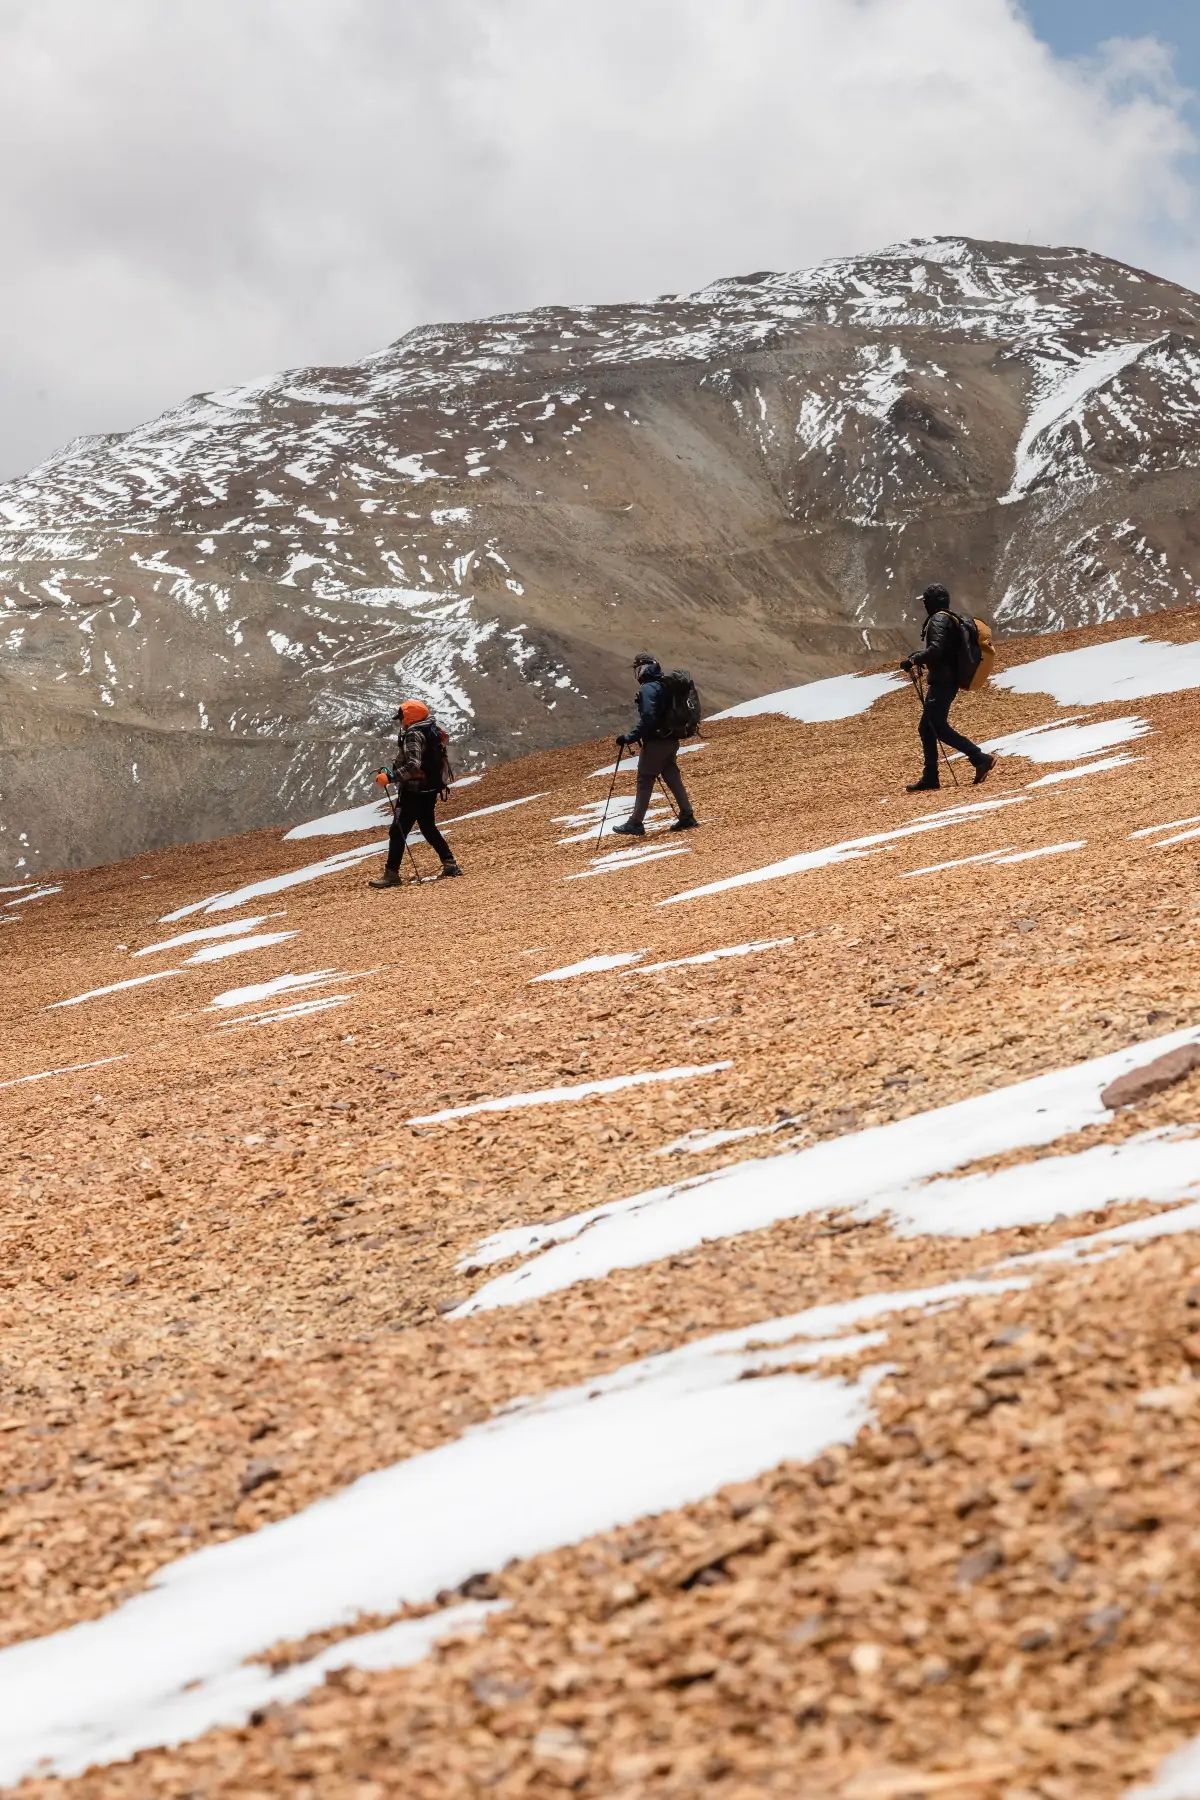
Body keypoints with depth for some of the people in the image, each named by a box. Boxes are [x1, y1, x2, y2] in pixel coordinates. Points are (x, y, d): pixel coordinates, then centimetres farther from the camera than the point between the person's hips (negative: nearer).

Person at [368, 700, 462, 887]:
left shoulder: (413, 735, -17)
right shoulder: (433, 732, 12)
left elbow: (413, 765, -29)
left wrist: (393, 777, -31)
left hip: (414, 791, -10)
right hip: (431, 790, 10)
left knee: (398, 831, -7)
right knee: (428, 828, 23)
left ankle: (391, 874, -8)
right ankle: (449, 863, 21)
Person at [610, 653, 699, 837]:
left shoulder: (648, 688, -16)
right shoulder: (664, 685, 12)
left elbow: (648, 718, -26)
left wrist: (630, 738, -24)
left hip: (656, 743, -9)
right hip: (671, 740, 9)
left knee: (644, 782, -3)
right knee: (673, 779, 14)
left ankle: (635, 824, -1)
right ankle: (687, 818, 14)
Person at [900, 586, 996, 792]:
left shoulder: (939, 619, -13)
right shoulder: (950, 619, 18)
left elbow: (937, 648, -27)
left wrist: (913, 660, -23)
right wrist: (919, 658, 17)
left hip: (942, 682, -10)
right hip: (945, 681, 10)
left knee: (939, 728, -11)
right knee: (926, 728, 11)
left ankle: (980, 759, -14)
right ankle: (930, 777, 12)